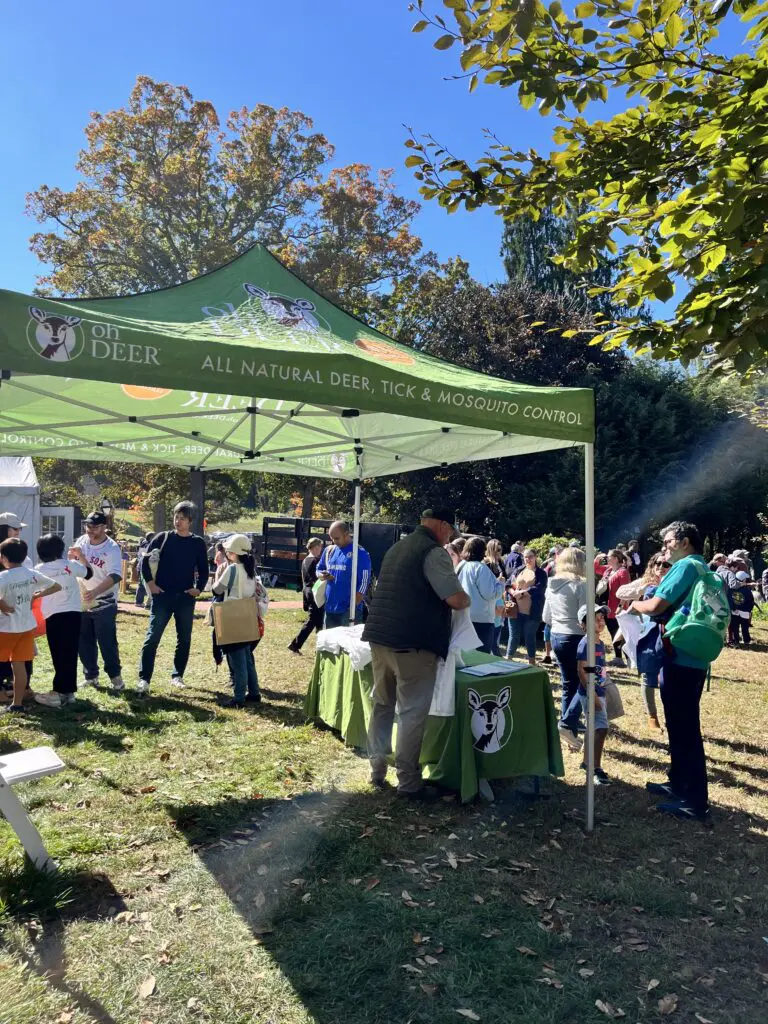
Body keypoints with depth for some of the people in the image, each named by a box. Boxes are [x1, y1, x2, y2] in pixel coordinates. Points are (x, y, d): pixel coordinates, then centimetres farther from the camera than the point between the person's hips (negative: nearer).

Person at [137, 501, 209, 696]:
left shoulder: (198, 543, 5)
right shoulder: (162, 538, 1)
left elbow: (203, 569, 11)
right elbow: (145, 560, 4)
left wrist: (199, 588, -1)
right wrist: (150, 582, -4)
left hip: (186, 598, 2)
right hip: (162, 596, -2)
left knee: (184, 639, 9)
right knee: (152, 638, -7)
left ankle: (177, 676, 22)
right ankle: (144, 679, -5)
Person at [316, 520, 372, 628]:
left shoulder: (360, 553, -7)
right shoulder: (329, 551, 11)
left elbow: (364, 582, -11)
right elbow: (318, 569, 22)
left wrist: (353, 606, -17)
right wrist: (321, 575, -3)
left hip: (349, 609, -6)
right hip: (329, 608, 6)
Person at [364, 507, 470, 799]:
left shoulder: (397, 548, 18)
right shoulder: (433, 552, -10)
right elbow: (456, 599, -16)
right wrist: (467, 600, 6)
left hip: (380, 637, 8)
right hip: (412, 644, -8)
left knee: (382, 706, 16)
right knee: (412, 713, 1)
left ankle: (377, 771, 23)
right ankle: (408, 782, 8)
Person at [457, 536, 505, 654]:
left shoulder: (461, 566, 11)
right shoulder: (480, 567, -14)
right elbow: (490, 594, -17)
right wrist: (501, 583, 0)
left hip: (464, 618, 8)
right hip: (481, 620, -8)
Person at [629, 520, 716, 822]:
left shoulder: (685, 566, -14)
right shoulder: (702, 569, 17)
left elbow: (656, 606, -22)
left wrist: (635, 605, -3)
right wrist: (646, 603, 11)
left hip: (680, 659, -10)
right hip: (692, 658, 10)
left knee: (685, 729, -3)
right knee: (681, 726, 19)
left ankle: (696, 802, 4)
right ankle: (679, 785, 30)